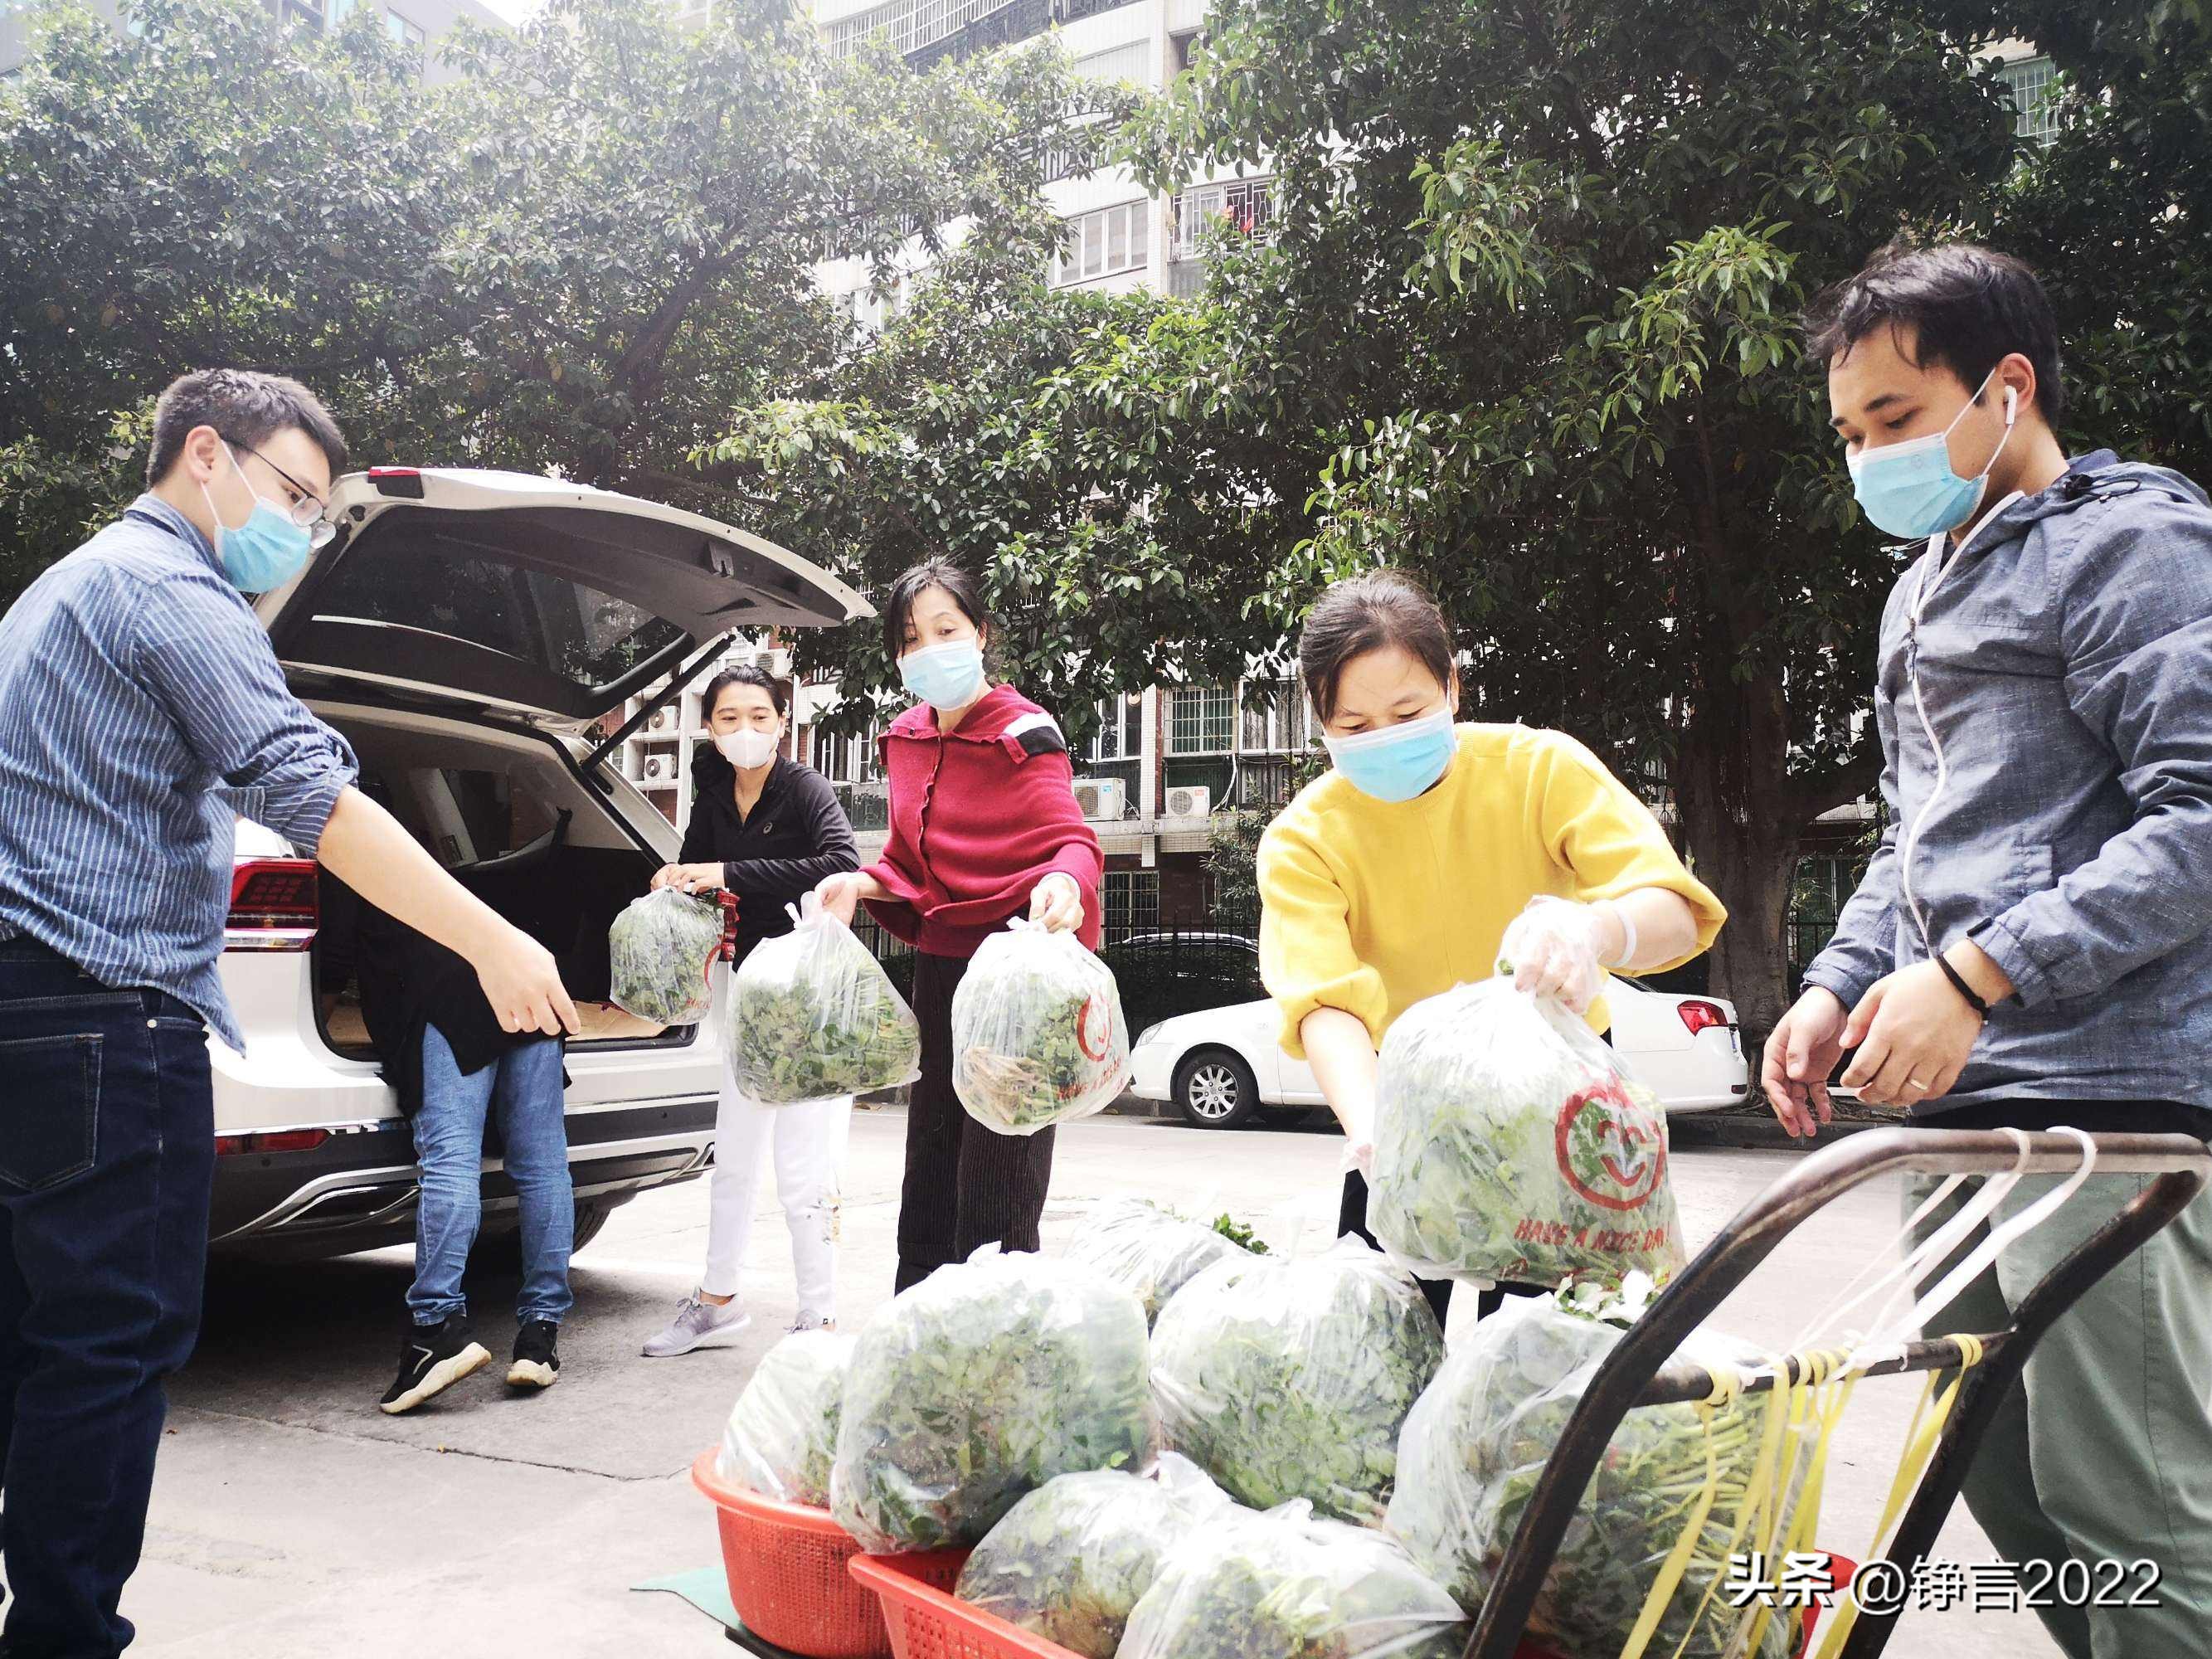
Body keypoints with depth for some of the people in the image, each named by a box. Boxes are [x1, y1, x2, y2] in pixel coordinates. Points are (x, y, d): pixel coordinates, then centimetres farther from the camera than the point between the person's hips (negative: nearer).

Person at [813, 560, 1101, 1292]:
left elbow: (1072, 840, -17)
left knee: (998, 1189, -7)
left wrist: (1065, 880, -39)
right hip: (940, 964, 8)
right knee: (930, 1172, 16)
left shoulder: (1021, 732, -12)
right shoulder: (906, 738, 9)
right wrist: (863, 884, -4)